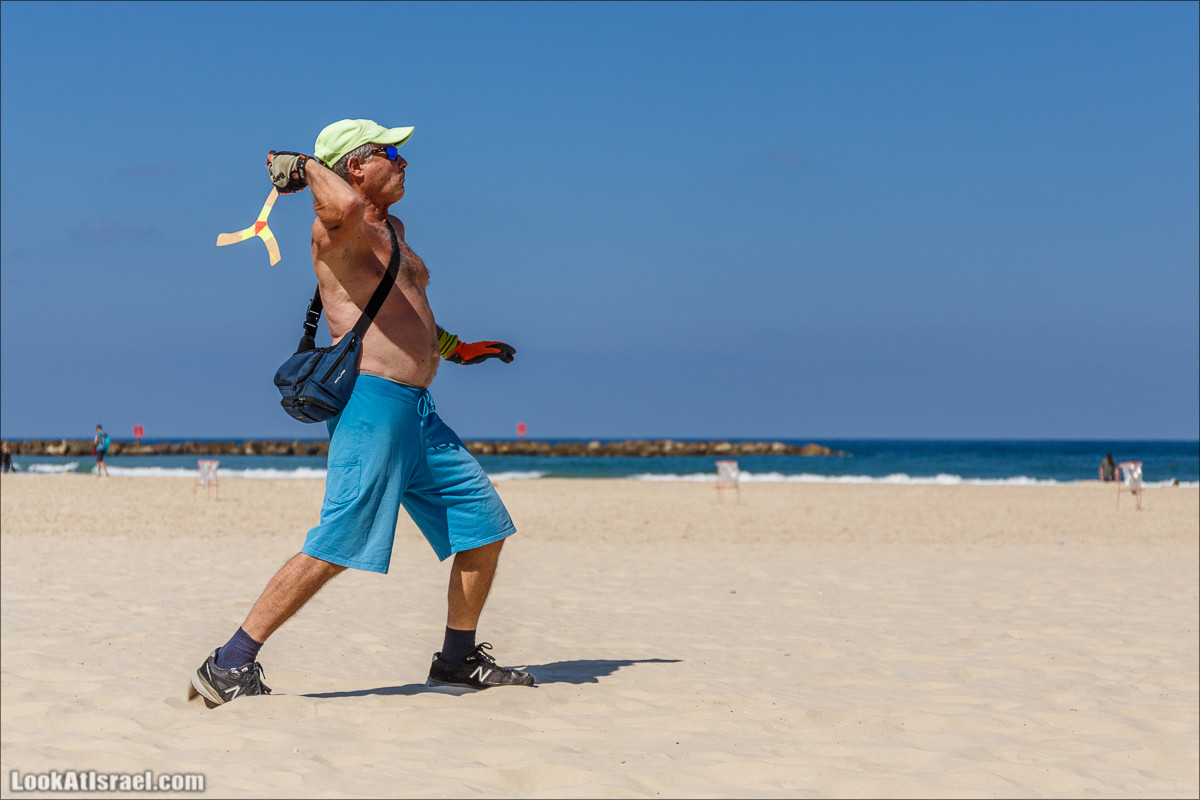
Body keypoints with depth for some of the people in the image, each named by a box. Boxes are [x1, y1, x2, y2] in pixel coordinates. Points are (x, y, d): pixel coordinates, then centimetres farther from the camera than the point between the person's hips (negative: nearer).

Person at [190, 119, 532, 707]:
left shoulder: (393, 230, 22)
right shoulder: (338, 229, -8)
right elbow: (345, 206, -35)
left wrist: (454, 347, 44)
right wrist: (307, 169, -17)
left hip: (419, 413, 10)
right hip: (372, 399, -9)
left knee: (484, 527, 12)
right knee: (335, 548, -15)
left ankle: (459, 659, 24)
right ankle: (231, 664, -9)